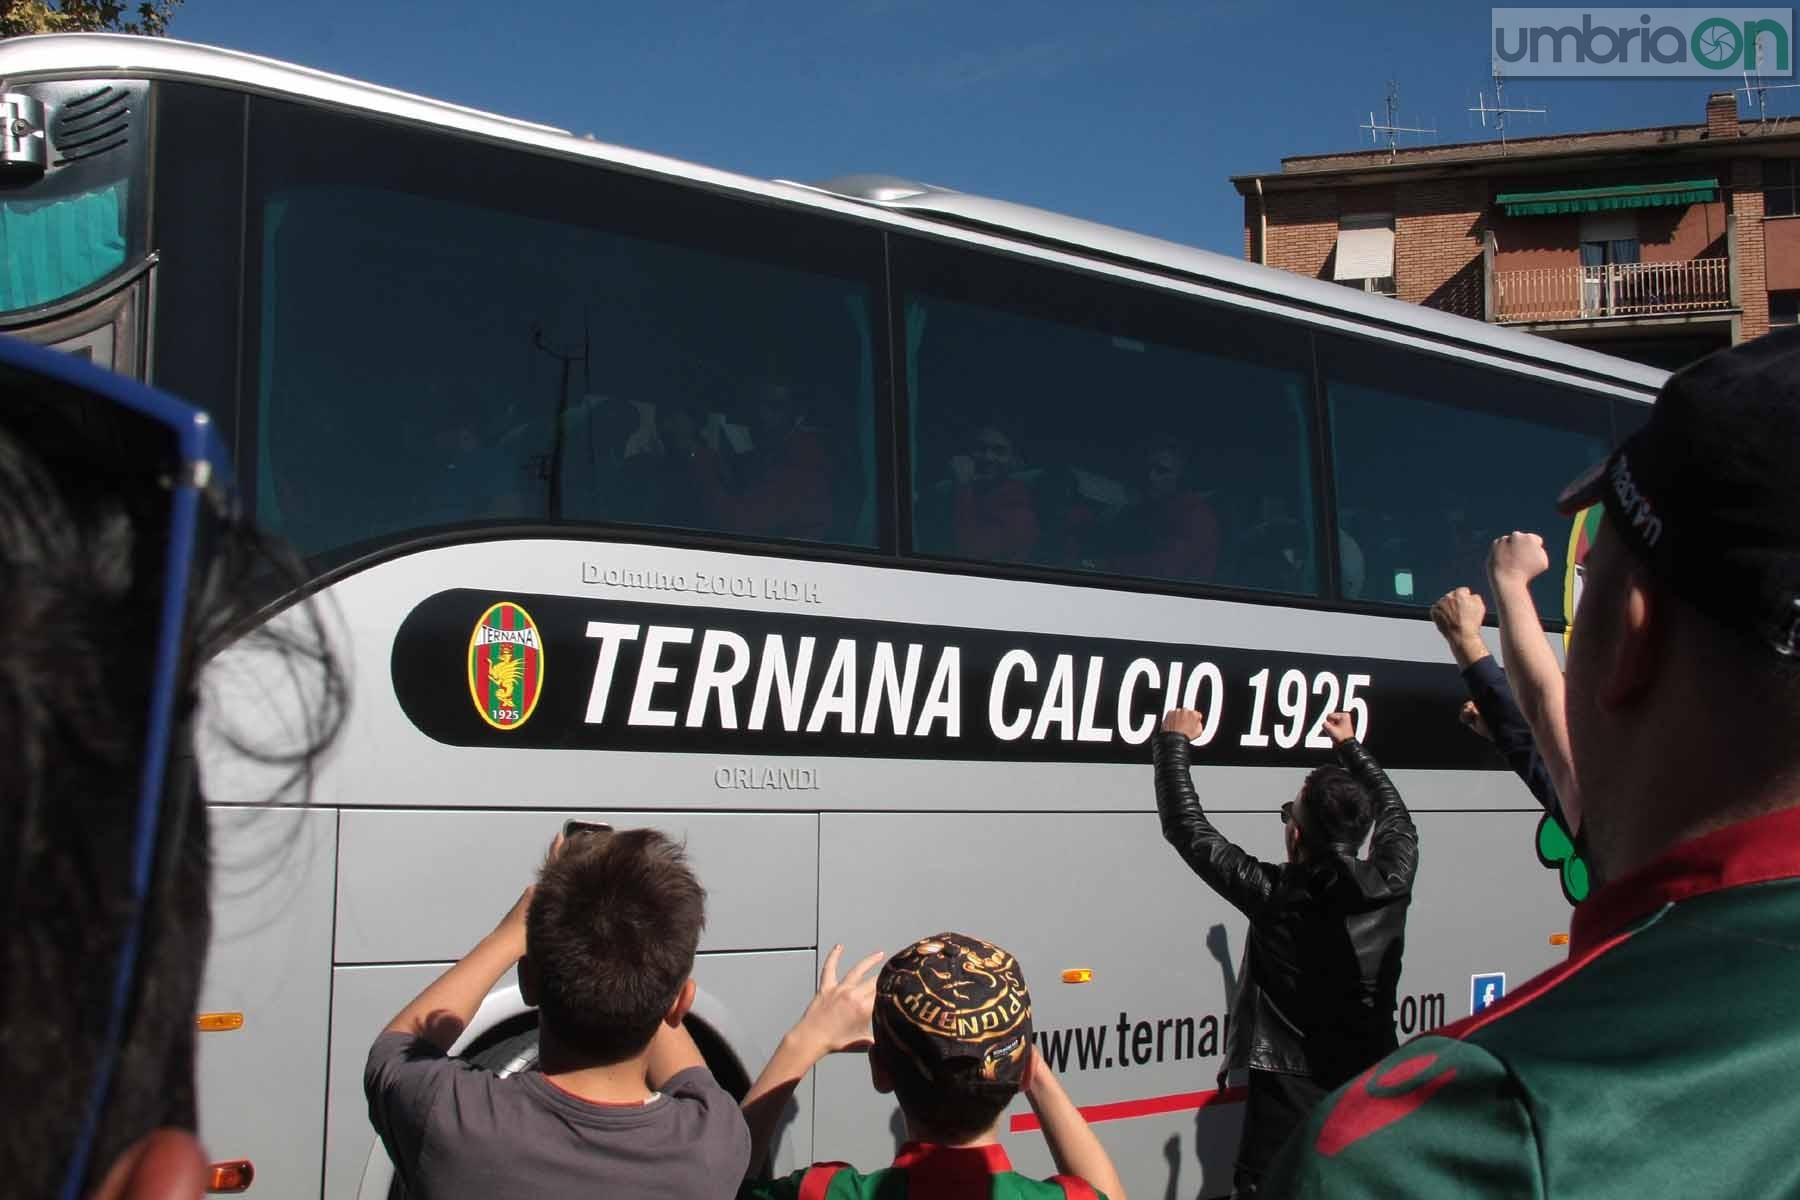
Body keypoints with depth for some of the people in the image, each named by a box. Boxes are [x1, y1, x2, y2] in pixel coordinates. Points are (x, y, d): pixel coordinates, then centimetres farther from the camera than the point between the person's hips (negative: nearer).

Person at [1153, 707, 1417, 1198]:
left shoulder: (1274, 895, -14)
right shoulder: (1390, 885, -4)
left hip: (1290, 1094, -4)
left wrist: (1174, 741, 8)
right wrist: (1350, 745, 32)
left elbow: (1188, 828, -4)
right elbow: (1395, 815, 20)